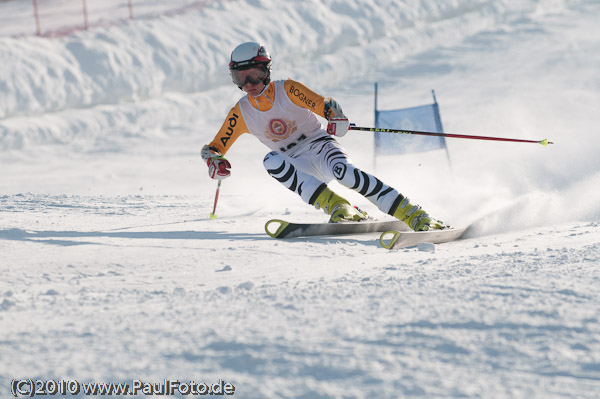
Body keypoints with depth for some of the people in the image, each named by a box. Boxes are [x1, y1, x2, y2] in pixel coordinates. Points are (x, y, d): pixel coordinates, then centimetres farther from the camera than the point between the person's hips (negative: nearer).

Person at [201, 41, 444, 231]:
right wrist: (215, 162, -18)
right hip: (298, 166, 3)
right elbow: (213, 148, 6)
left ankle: (415, 216, -36)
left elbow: (323, 104, -19)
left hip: (320, 146, -3)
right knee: (271, 161, -30)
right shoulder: (241, 113, -1)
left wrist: (335, 116, -42)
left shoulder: (287, 90, -11)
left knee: (343, 171, -36)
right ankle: (338, 208, -38)